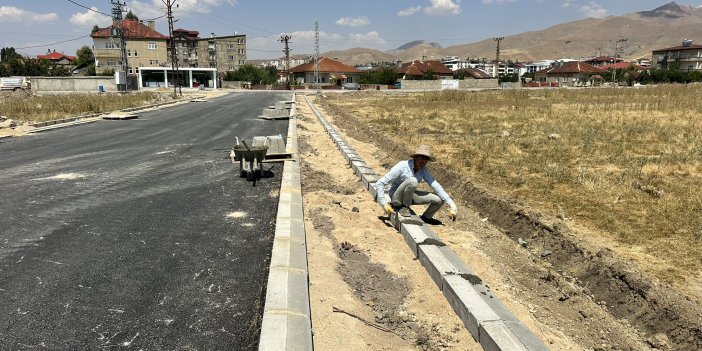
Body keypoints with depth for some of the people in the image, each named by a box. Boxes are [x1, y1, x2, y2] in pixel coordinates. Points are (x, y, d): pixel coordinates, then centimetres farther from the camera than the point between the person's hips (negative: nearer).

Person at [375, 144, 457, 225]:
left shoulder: (424, 169, -8)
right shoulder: (402, 167, -24)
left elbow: (436, 186, -14)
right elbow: (379, 184, -23)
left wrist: (451, 205, -23)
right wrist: (384, 204, -29)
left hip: (409, 196, 6)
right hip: (396, 197, -6)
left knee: (440, 200, -11)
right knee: (413, 181, -35)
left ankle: (425, 217, 17)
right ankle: (404, 207, -14)